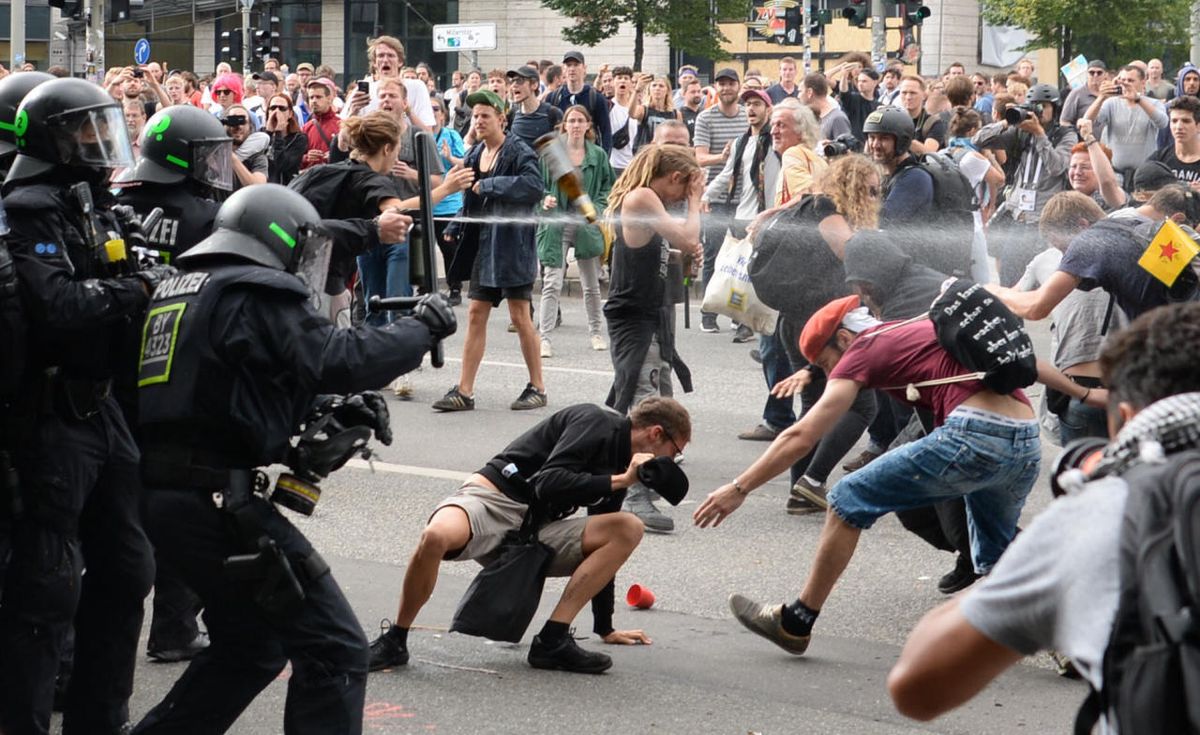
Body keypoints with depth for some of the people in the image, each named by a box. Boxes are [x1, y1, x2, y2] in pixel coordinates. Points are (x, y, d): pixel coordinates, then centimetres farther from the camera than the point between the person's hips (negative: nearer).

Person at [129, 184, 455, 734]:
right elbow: (338, 358, -16)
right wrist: (423, 327, -1)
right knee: (334, 651, -4)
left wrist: (332, 414, 15)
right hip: (217, 499, -9)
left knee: (251, 645, 25)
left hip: (159, 497, 9)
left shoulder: (179, 291, 20)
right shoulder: (258, 294, -7)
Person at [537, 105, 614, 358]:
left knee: (591, 284, 14)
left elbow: (609, 185, 10)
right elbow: (539, 182, 7)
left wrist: (597, 207, -5)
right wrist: (545, 199, -13)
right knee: (552, 283, -9)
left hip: (587, 224, 2)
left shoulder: (598, 155, 4)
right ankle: (545, 337, -10)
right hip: (557, 223, -2)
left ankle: (596, 332, 29)